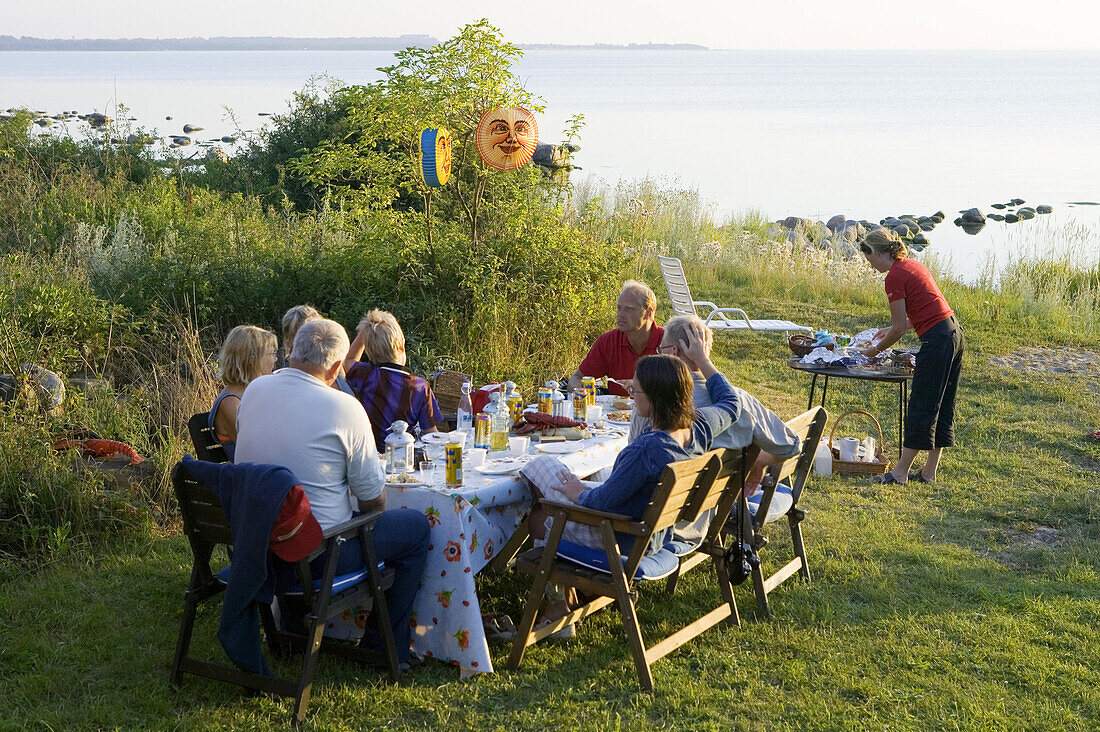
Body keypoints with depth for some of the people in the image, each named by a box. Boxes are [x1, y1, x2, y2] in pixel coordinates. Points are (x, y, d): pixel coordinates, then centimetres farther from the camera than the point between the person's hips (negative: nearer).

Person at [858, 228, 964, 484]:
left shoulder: (895, 276, -11)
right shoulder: (912, 265, 16)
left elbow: (899, 328, -10)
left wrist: (875, 350, 5)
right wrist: (891, 330, 26)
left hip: (936, 340, -10)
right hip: (954, 332, 10)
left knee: (921, 408, -2)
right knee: (942, 407, 12)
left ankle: (901, 472, 6)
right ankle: (929, 471, 19)